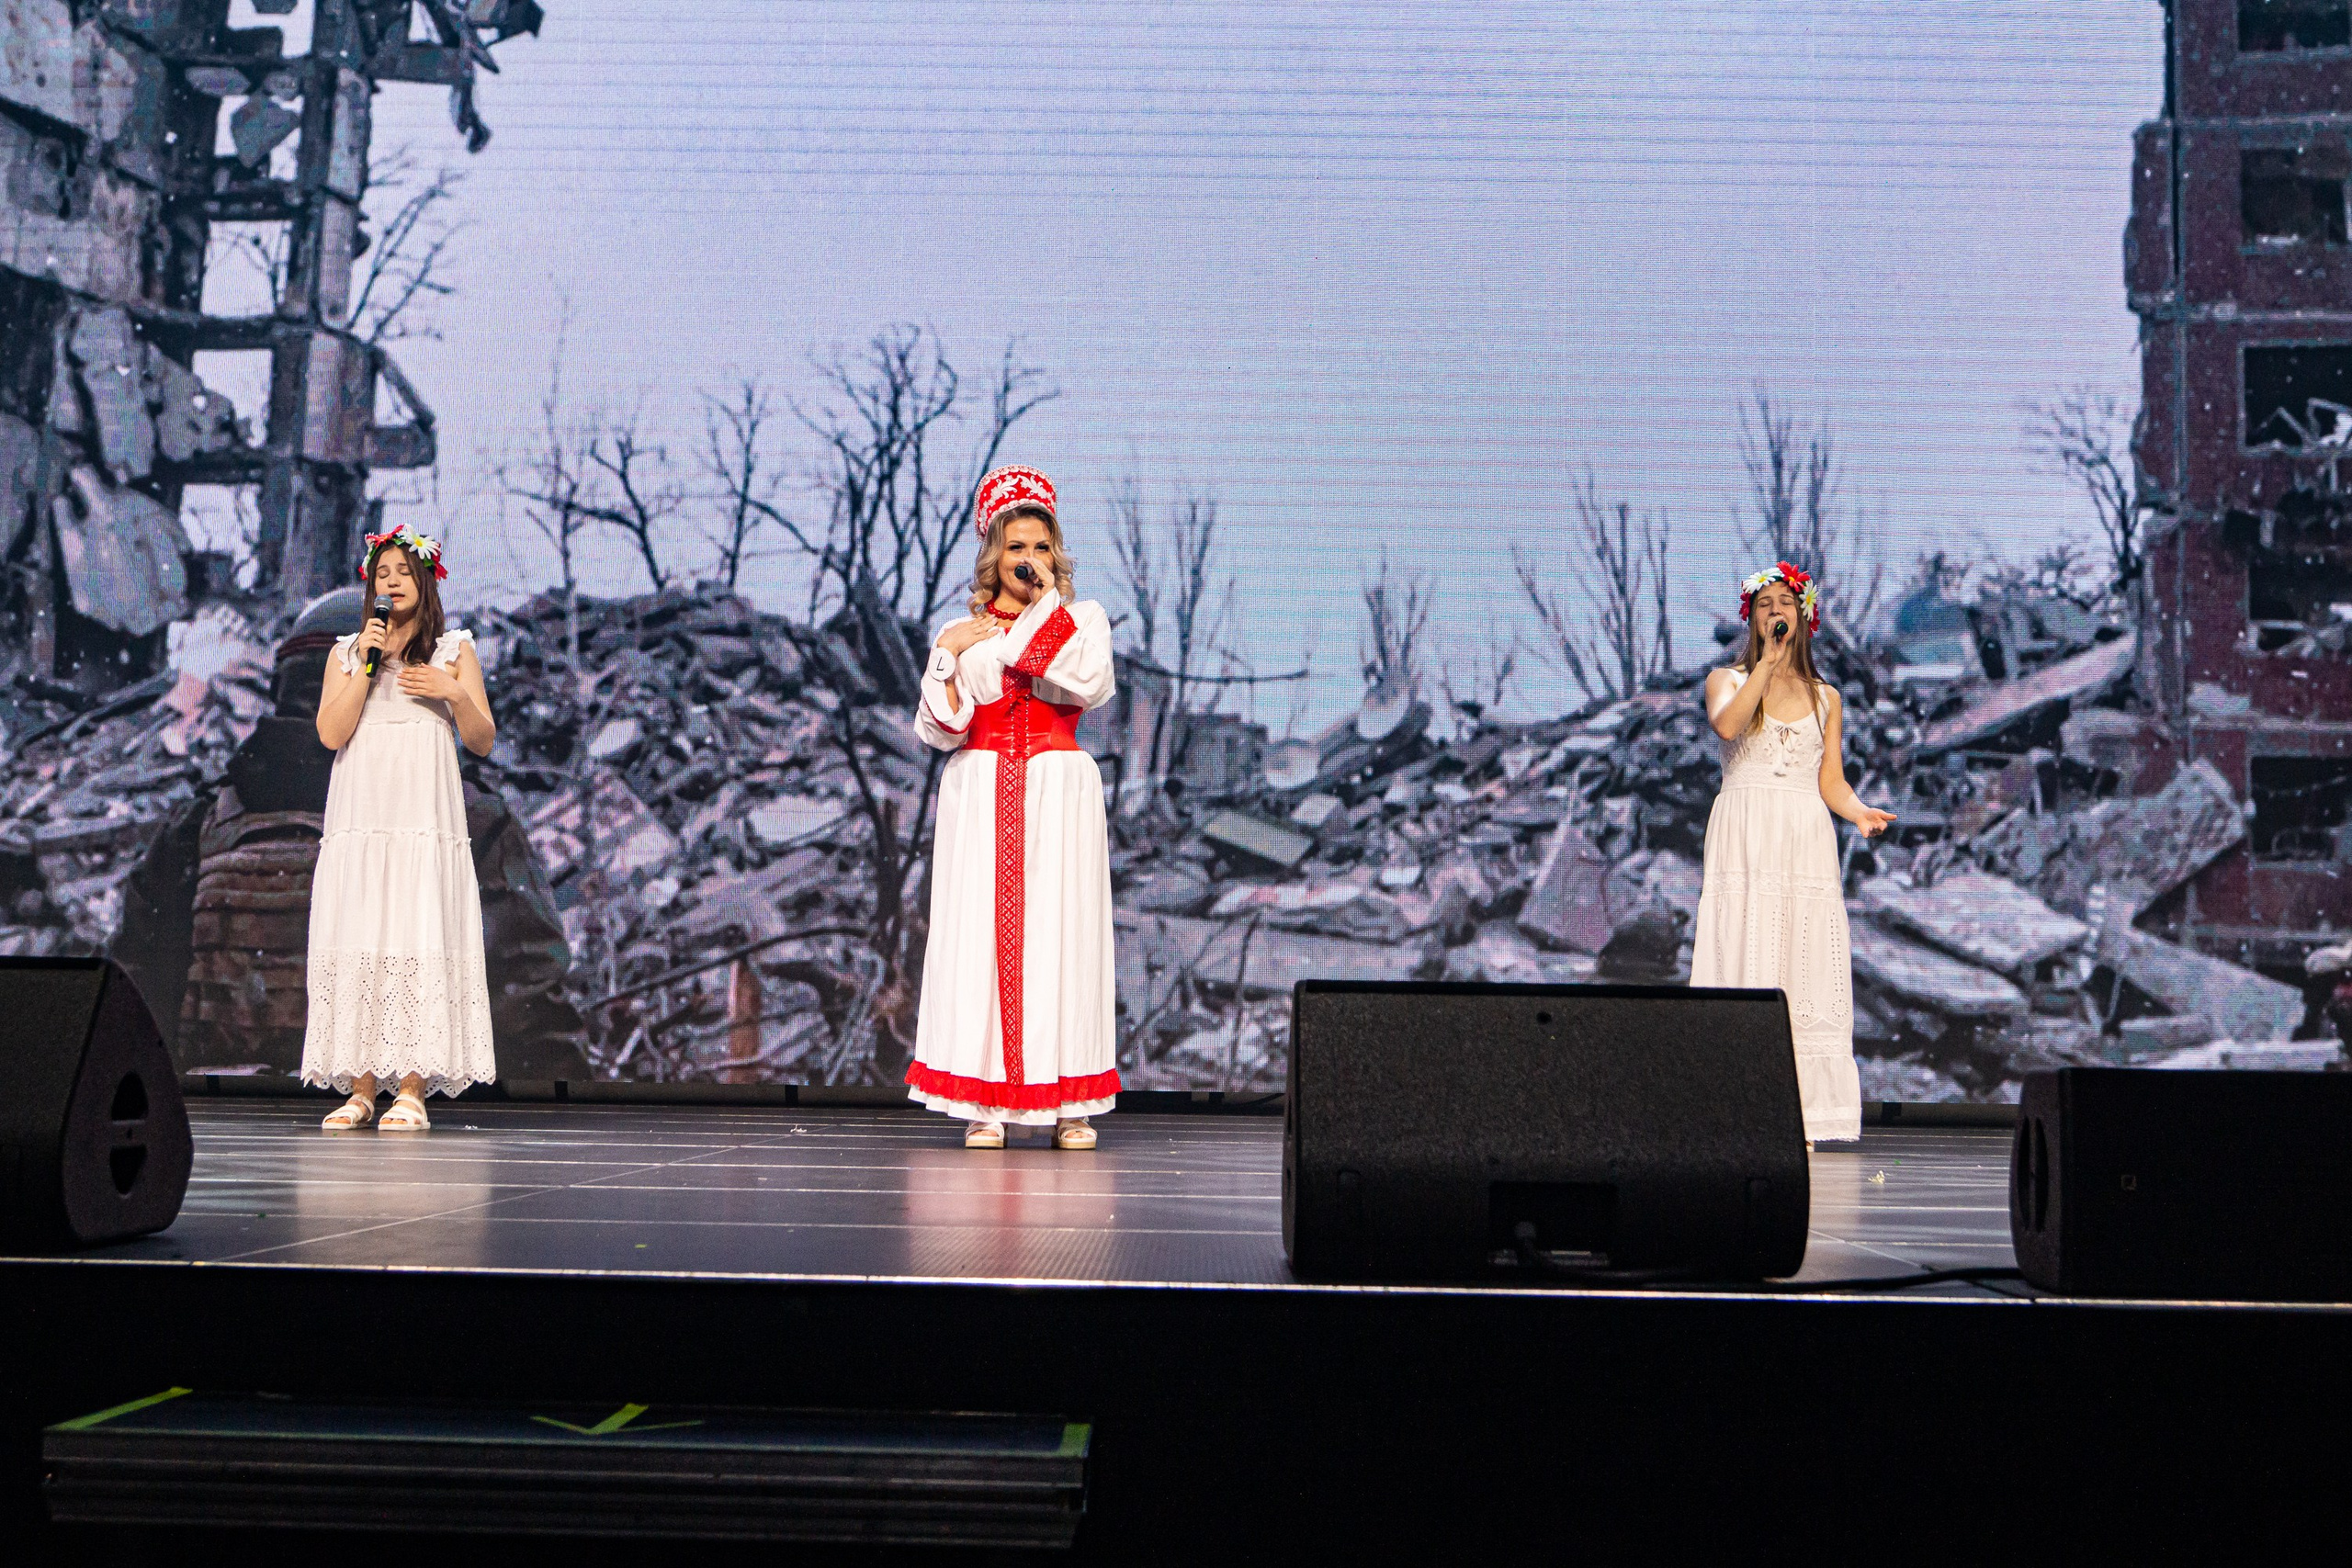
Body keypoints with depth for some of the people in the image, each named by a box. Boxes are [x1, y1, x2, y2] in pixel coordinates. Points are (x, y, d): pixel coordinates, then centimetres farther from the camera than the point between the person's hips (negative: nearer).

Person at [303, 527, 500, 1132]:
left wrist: (454, 692, -8)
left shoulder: (454, 650, 13)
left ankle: (413, 1091, -10)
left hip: (425, 817, -2)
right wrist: (365, 665, -4)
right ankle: (360, 1088, 0)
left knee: (419, 942, -10)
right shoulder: (347, 652, 16)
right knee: (357, 944, -4)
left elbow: (483, 742, 8)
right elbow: (331, 732, 2)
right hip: (359, 816, 2)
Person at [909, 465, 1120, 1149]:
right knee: (980, 931, -6)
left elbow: (1091, 683, -11)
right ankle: (985, 1104, -2)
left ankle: (1068, 1104, -1)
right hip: (982, 793, 1)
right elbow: (938, 730, 5)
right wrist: (947, 659, -8)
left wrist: (1047, 600, -5)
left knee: (1060, 931, -5)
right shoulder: (962, 633, 13)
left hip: (1059, 790, -1)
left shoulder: (1082, 618, 11)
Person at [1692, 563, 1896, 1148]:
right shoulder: (1727, 679, 11)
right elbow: (1726, 724, -13)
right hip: (1744, 840, -2)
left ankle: (1798, 1116, -2)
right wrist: (1769, 660, -10)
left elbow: (1832, 782, 12)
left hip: (1806, 842, 2)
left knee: (1803, 975, -3)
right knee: (1743, 966, -9)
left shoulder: (1825, 697, 17)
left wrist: (1860, 811, -8)